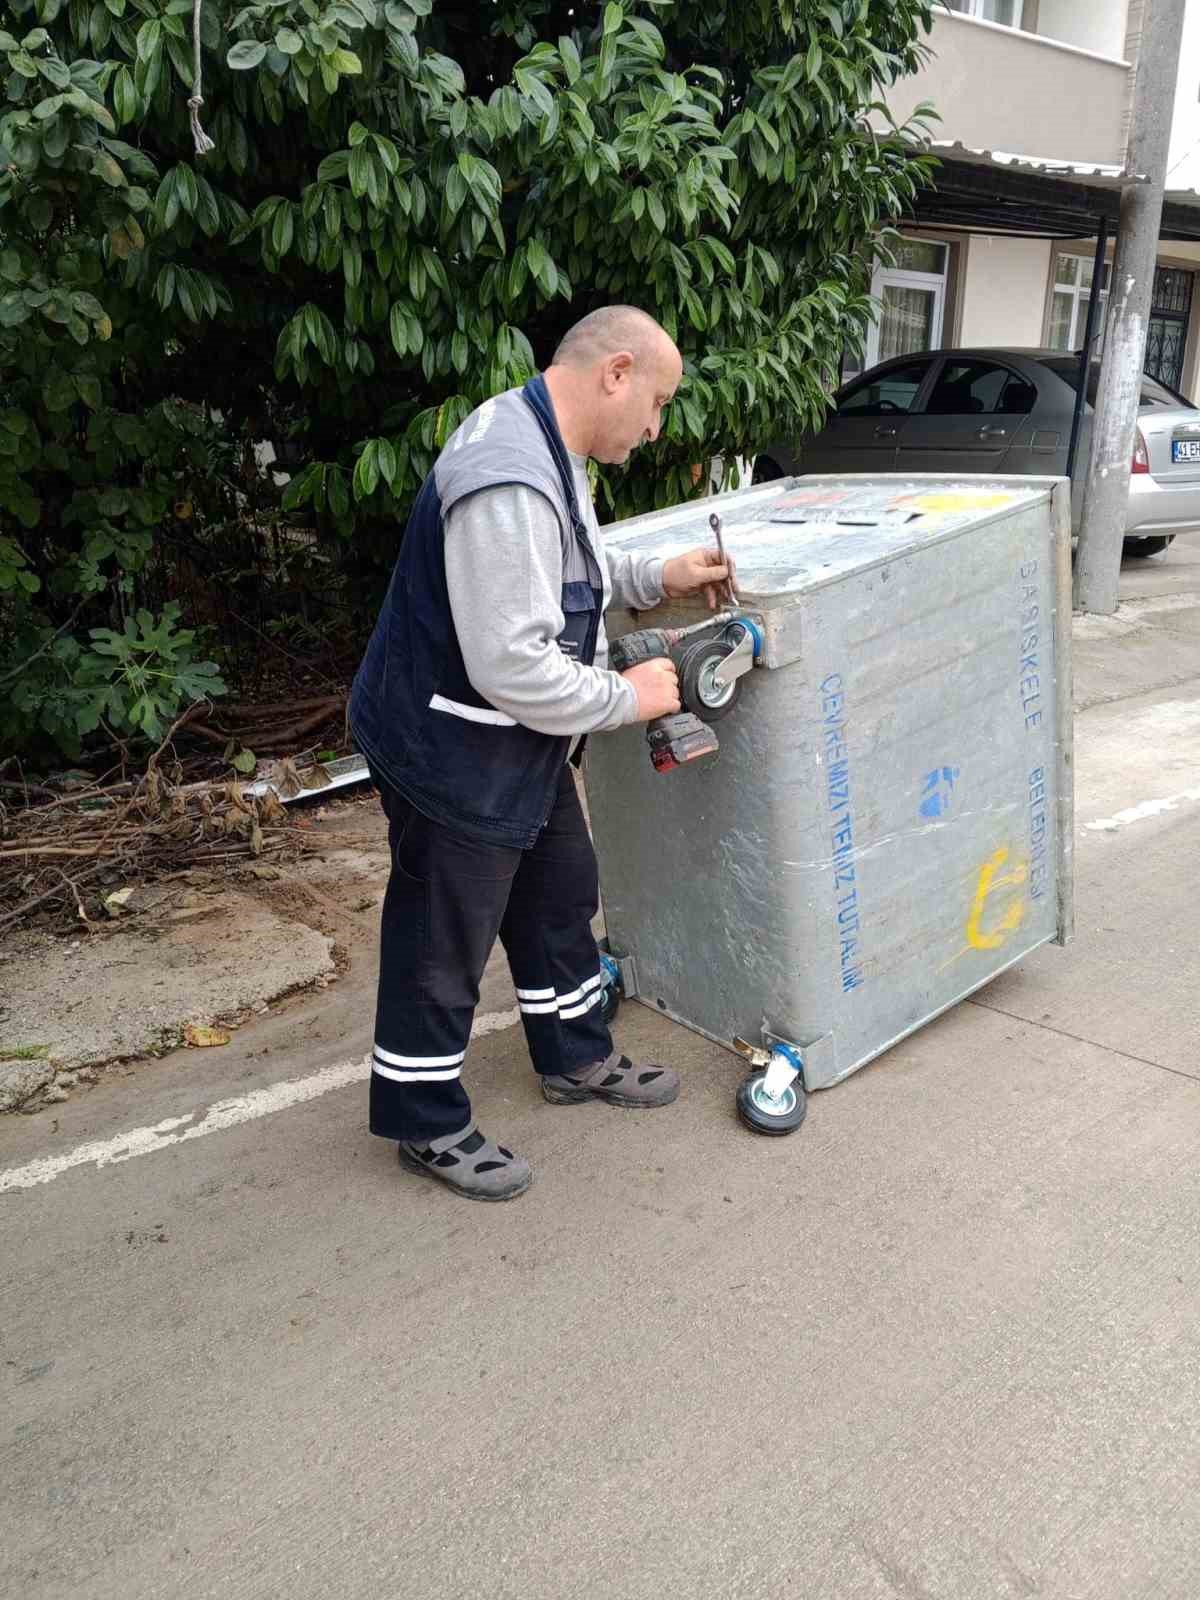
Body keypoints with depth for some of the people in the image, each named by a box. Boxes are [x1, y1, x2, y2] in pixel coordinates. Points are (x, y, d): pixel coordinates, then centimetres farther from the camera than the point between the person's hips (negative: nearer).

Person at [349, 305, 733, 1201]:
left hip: (518, 743, 11)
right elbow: (513, 669, -32)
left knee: (560, 896, 22)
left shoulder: (546, 449, 5)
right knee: (443, 943, 6)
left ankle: (575, 1060, 42)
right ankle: (426, 1123, 26)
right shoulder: (509, 486, -31)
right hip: (452, 751, -11)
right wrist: (629, 697, -18)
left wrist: (657, 578, 8)